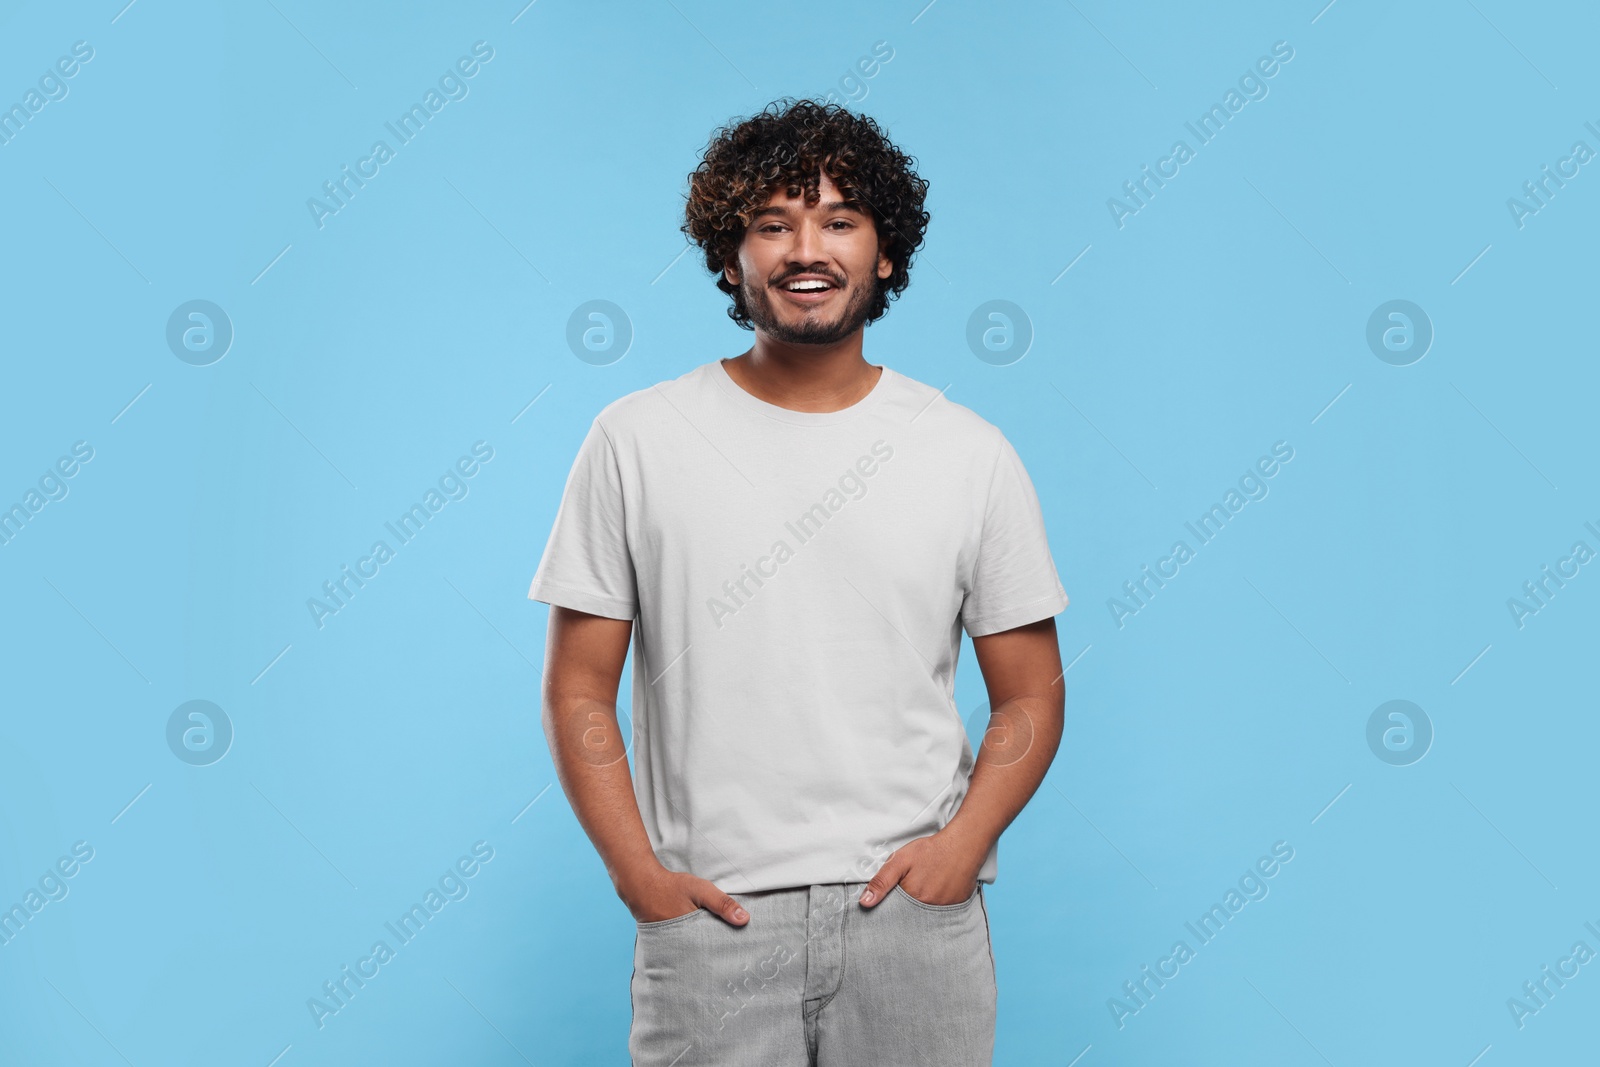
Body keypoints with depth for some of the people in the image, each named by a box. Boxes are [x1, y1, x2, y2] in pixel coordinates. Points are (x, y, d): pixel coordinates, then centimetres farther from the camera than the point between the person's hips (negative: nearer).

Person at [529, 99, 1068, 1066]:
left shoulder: (973, 455, 4)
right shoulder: (637, 442, 1)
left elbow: (1031, 696, 7)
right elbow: (578, 691, 2)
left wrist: (962, 844, -8)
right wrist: (640, 875, -7)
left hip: (913, 917, 1)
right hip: (708, 918, -1)